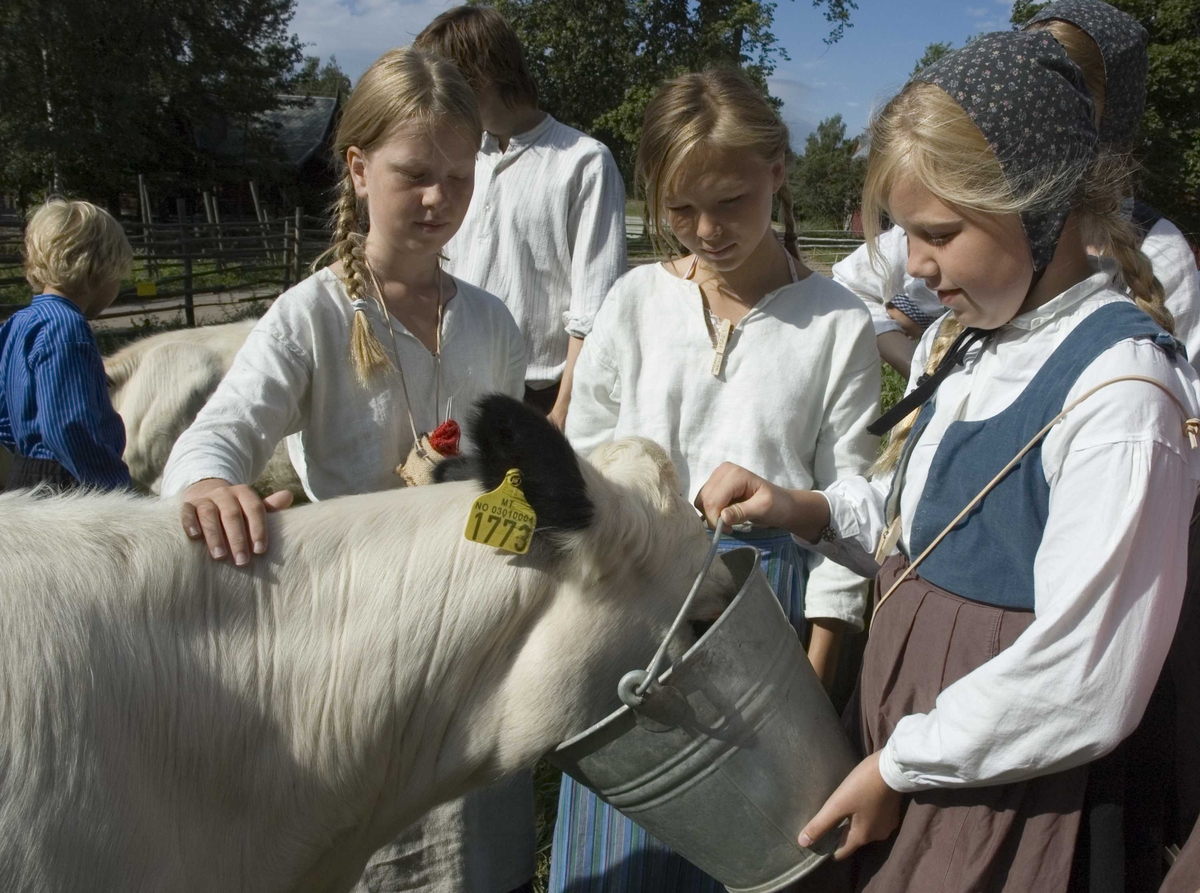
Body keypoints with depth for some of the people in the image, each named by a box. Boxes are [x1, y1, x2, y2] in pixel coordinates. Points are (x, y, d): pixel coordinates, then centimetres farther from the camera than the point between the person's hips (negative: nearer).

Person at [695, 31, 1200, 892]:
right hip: (894, 746, 7)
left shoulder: (1120, 395, -22)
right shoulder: (960, 342, 4)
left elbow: (1081, 689, -22)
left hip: (1001, 801, -7)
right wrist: (801, 509, -1)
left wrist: (899, 768, -13)